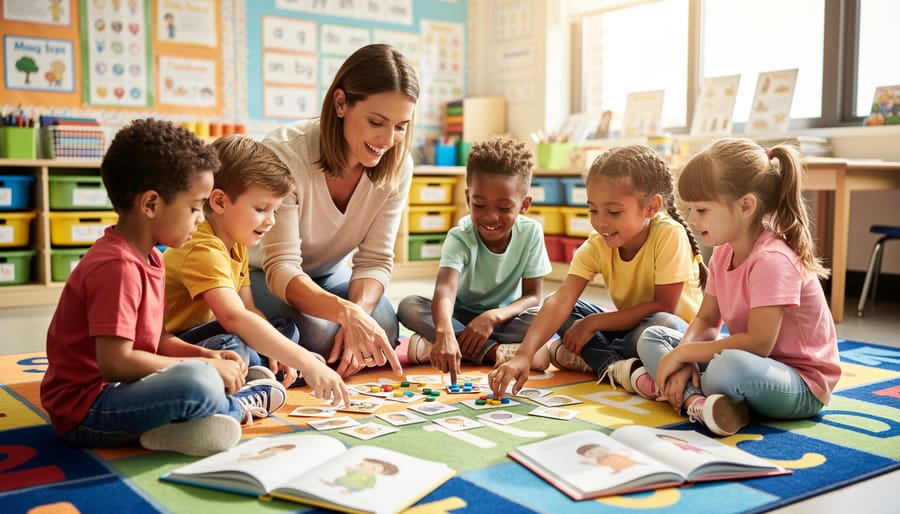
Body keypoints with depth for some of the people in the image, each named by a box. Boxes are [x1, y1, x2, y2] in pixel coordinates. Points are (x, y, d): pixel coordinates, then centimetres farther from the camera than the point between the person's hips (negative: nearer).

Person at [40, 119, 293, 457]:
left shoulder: (150, 258, 11)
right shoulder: (118, 267, -22)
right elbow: (115, 362, -27)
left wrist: (204, 356, -3)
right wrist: (202, 365, -20)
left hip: (118, 390, 11)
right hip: (85, 412, -10)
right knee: (198, 381, -33)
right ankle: (239, 408, -3)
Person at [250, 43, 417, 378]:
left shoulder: (397, 166, -17)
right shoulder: (284, 153, -31)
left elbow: (375, 260, -14)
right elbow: (281, 267, -34)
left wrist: (359, 312, -36)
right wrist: (347, 313, -51)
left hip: (329, 275, 4)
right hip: (260, 275, -4)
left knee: (383, 327, -24)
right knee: (320, 333, -31)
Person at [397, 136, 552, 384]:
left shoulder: (531, 232, -13)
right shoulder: (460, 238, -20)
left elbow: (534, 297, -11)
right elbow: (445, 289, -39)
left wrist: (494, 316, -31)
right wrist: (444, 333, -60)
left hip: (504, 318, 1)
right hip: (460, 316, -1)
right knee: (409, 306, -28)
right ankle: (492, 352, -31)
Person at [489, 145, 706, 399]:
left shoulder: (670, 235, -25)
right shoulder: (596, 246, -13)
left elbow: (664, 306, -24)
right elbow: (561, 299, -25)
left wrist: (592, 323, -23)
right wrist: (523, 355, -39)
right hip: (632, 326, 5)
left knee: (661, 323, -37)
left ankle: (591, 357, -15)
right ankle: (613, 365, -23)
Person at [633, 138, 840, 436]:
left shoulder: (772, 260, -24)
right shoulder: (723, 253, 4)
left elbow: (759, 343, -29)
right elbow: (706, 321, 5)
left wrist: (683, 353, -22)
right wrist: (683, 361, -16)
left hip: (802, 387, -9)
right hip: (752, 366, 9)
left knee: (731, 367, -42)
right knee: (651, 338, 2)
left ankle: (680, 390, -13)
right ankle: (695, 399, -22)